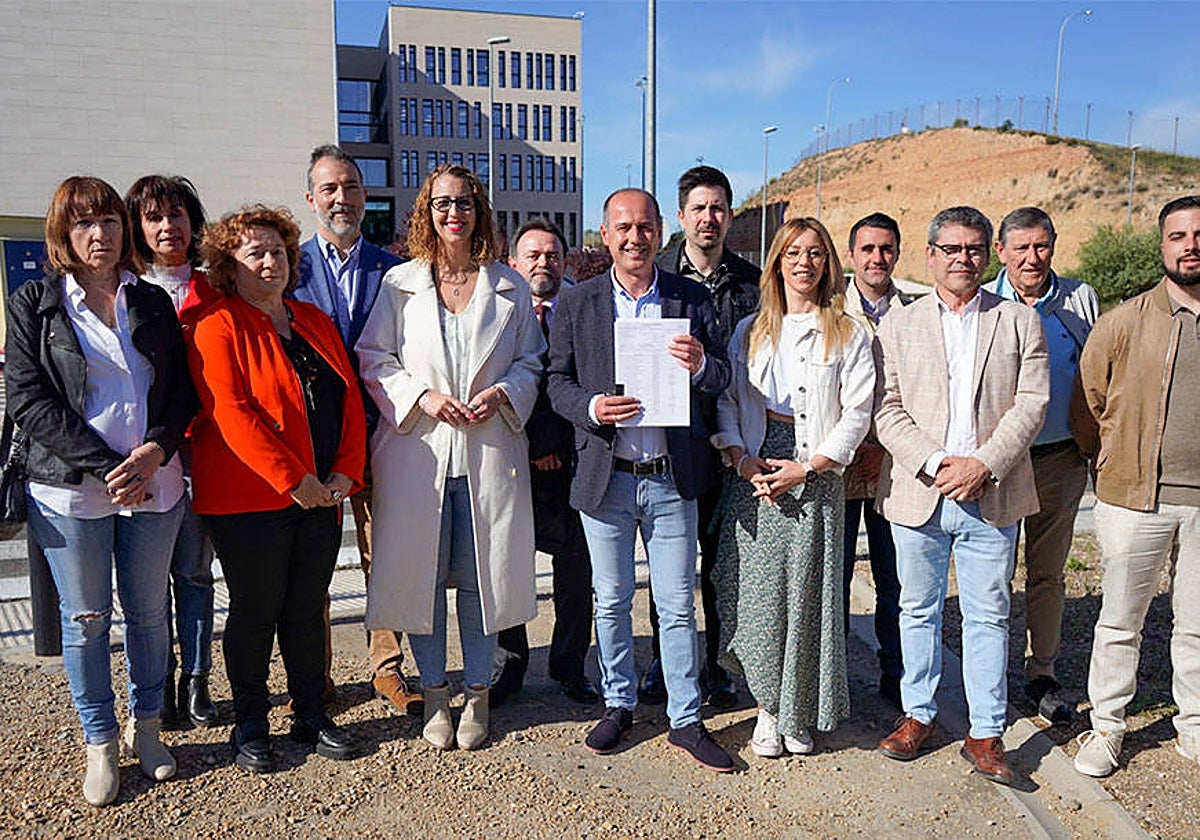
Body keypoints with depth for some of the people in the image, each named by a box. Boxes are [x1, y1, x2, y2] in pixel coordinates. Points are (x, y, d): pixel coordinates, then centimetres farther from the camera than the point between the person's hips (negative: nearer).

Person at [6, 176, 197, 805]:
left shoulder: (153, 303, 9)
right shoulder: (33, 305, 2)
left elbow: (183, 392, 6)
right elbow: (28, 399, -7)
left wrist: (154, 451, -12)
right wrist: (105, 467, -16)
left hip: (154, 487, 2)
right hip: (70, 491, -2)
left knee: (149, 612, 11)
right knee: (85, 619, 7)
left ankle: (146, 726, 29)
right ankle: (99, 744, 23)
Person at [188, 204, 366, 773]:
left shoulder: (315, 322, 14)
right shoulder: (218, 326, -5)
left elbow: (351, 399, 10)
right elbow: (231, 412, -16)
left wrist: (345, 471, -3)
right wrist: (292, 480, -19)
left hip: (320, 495, 5)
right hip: (250, 499, -5)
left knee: (307, 609, 13)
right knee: (255, 610, 6)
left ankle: (311, 715, 26)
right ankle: (249, 726, 23)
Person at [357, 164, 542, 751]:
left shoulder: (509, 286, 10)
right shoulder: (399, 284, 7)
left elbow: (532, 361, 11)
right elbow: (374, 360, 4)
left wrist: (501, 394, -8)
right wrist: (421, 397, -11)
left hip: (489, 453, 1)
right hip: (417, 450, 0)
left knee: (482, 573, 5)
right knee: (420, 572, 5)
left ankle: (477, 694, 21)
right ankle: (434, 693, 22)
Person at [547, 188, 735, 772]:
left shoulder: (693, 300, 3)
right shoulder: (575, 305, 3)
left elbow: (721, 380, 3)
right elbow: (557, 382, 4)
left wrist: (700, 365, -20)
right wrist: (591, 408, -17)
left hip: (671, 477, 0)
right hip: (604, 476, 1)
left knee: (677, 605, 8)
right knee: (611, 601, 13)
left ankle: (686, 720, 23)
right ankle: (618, 705, 33)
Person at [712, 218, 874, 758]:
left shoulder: (848, 335, 5)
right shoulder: (750, 330, 13)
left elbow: (856, 413, -2)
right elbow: (726, 399, 9)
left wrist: (807, 468, -12)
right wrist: (741, 457, -7)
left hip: (816, 476, -2)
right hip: (755, 474, 2)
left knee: (806, 593, 1)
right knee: (756, 591, 1)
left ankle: (800, 713, 20)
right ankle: (769, 707, 18)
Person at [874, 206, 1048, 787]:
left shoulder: (1019, 322, 7)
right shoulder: (898, 327, 7)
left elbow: (1031, 403, -2)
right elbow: (887, 411, -1)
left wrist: (984, 464, -14)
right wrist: (933, 464, -13)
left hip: (992, 497, 0)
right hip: (918, 495, 1)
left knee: (988, 617, 7)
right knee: (918, 611, 12)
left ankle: (986, 734, 20)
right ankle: (919, 715, 28)